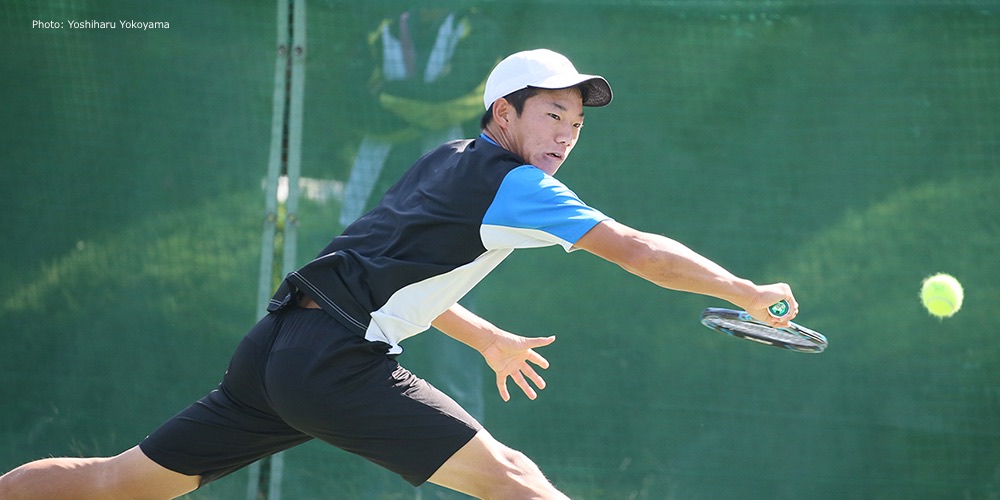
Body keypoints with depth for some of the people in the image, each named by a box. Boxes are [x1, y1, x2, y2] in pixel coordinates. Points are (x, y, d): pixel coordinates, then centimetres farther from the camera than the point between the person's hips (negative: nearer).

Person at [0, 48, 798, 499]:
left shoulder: (447, 162, 23)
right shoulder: (514, 185, -3)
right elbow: (640, 252, -6)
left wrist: (487, 340, 42)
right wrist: (753, 294, 3)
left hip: (277, 345, 9)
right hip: (338, 360, -9)